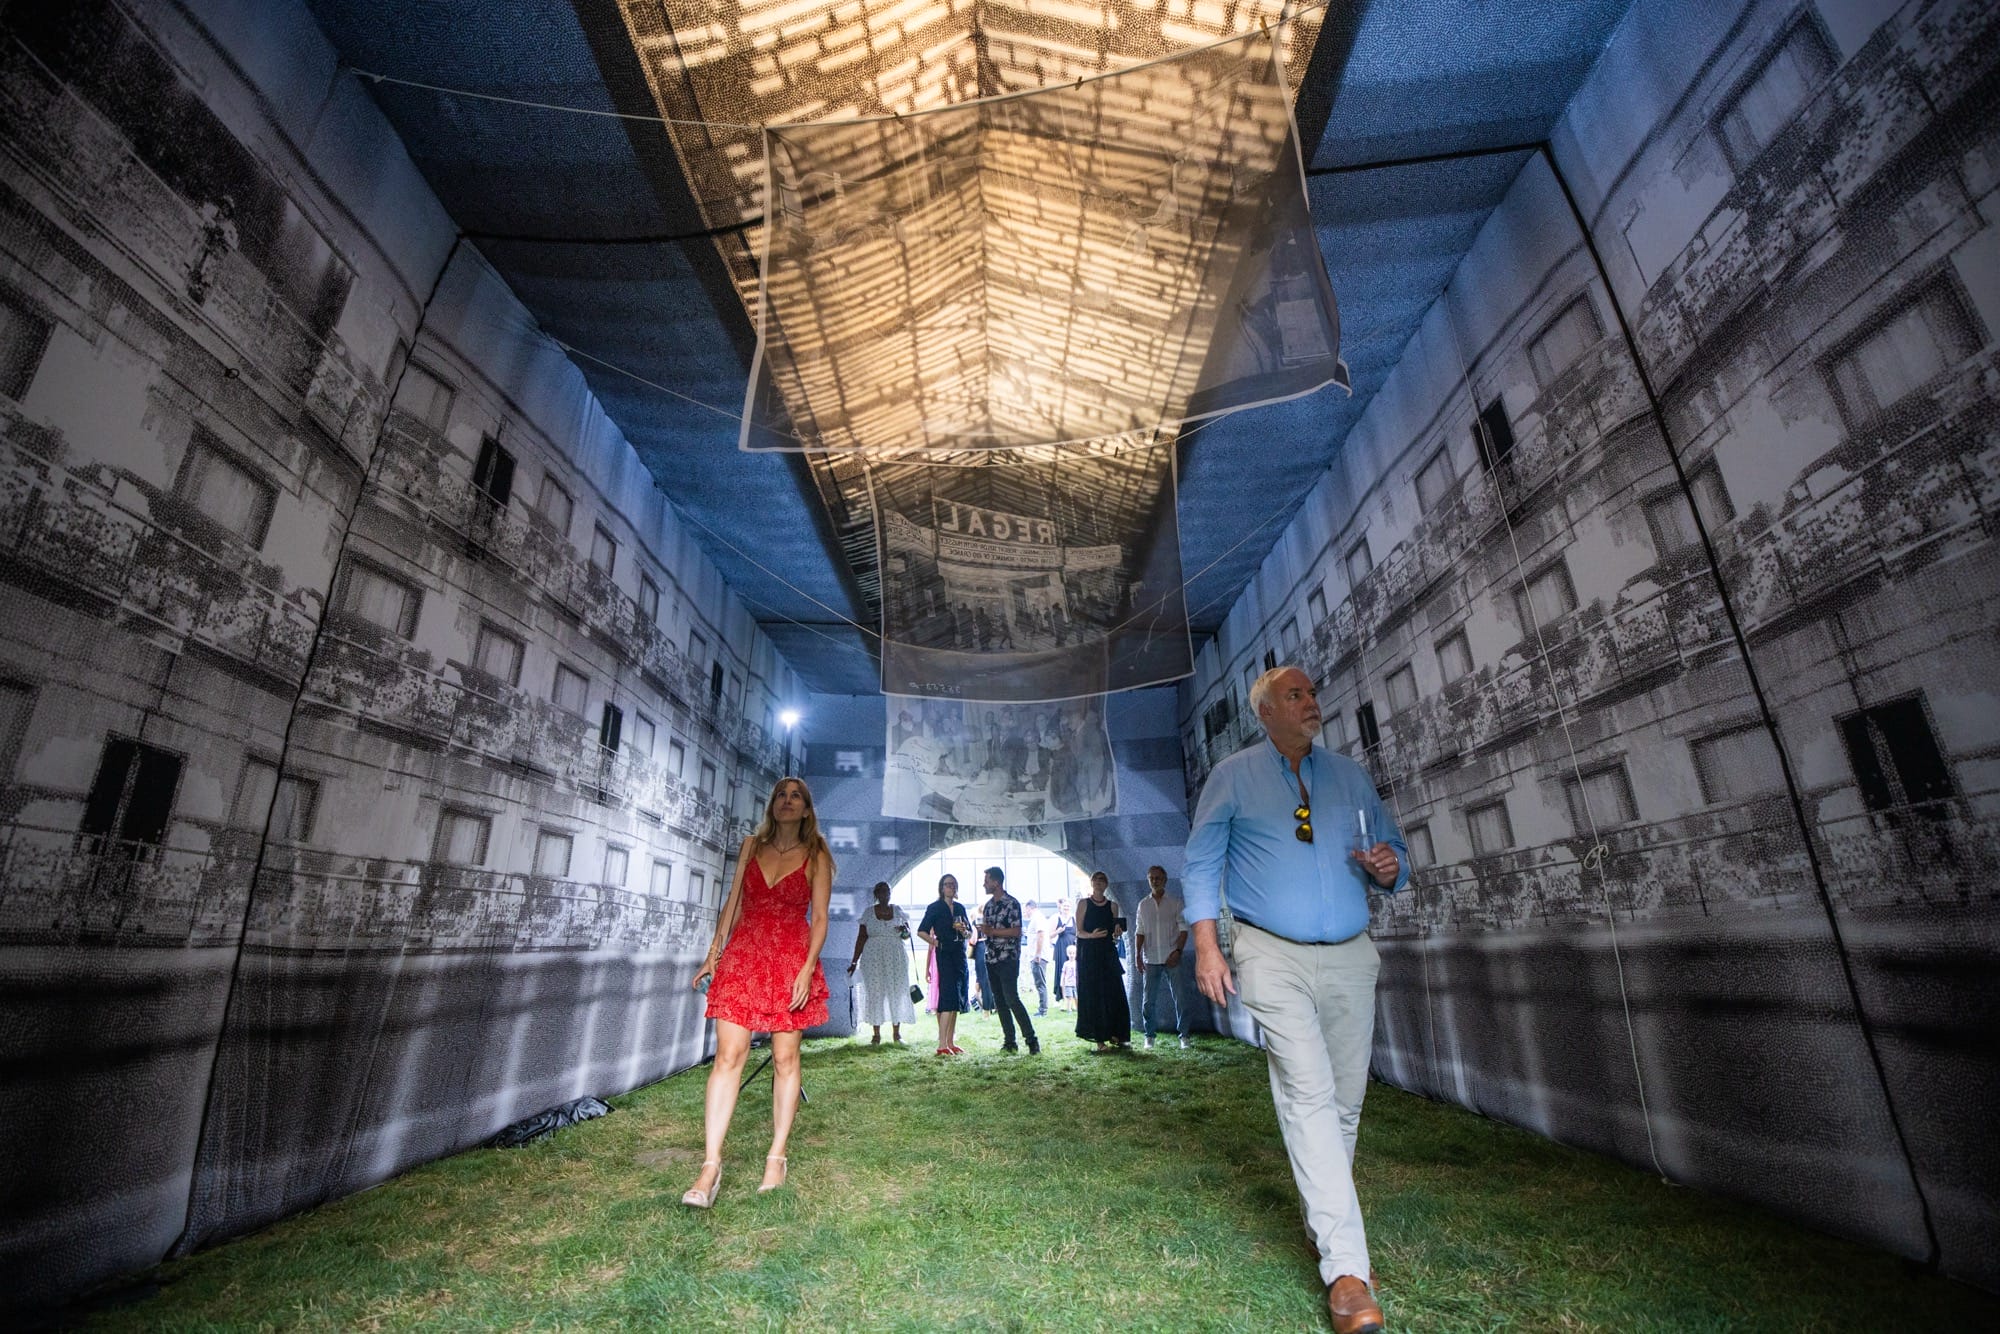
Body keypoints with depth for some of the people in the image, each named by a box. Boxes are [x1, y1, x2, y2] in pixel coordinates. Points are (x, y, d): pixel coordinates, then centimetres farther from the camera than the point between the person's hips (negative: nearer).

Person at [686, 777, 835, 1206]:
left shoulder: (816, 856, 2)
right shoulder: (751, 846, 11)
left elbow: (819, 918, -1)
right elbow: (733, 904, 12)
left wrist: (807, 968, -12)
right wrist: (713, 954, 6)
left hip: (792, 960, -2)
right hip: (743, 954, 2)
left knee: (785, 1058, 3)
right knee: (728, 1053, -6)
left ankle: (777, 1158, 15)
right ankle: (710, 1165, -2)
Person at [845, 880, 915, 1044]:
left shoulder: (898, 911, 8)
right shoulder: (869, 913, 3)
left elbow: (907, 936, 13)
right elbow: (861, 938, 3)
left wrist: (905, 930, -11)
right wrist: (854, 961, -1)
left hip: (895, 958, 2)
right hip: (873, 959, -1)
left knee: (897, 992, 0)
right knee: (874, 993, -3)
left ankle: (896, 1033, 10)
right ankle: (876, 1035, 5)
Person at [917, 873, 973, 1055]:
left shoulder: (960, 908, 14)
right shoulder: (935, 908, -2)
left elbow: (970, 932, 18)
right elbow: (921, 931, -5)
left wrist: (963, 931, -3)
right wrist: (935, 942, -14)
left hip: (960, 954, 6)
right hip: (944, 955, -6)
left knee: (957, 999, 8)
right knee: (949, 997, -14)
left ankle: (951, 1042, 16)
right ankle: (942, 1045, -14)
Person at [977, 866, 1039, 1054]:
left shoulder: (1011, 903, -9)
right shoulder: (988, 904, 14)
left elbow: (1016, 931, -15)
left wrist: (991, 931, -18)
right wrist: (981, 930, 0)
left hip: (1008, 959, -7)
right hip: (991, 959, 7)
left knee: (1012, 999, -12)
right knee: (999, 1002, 8)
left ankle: (1031, 1039, -4)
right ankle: (1009, 1041, 15)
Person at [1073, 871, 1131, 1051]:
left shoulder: (1112, 906, 10)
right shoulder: (1083, 903, 2)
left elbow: (1115, 933, 12)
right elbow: (1079, 931, -2)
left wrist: (1116, 933, -10)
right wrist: (1092, 935, -21)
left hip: (1108, 953, 3)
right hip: (1088, 954, -3)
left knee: (1114, 994, 0)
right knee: (1093, 995, -3)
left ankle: (1115, 1035, 12)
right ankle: (1099, 1039, 3)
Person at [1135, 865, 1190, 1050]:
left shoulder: (1175, 903, 2)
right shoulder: (1143, 905, 8)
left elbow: (1183, 930, 0)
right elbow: (1140, 932, 10)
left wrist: (1177, 951, -12)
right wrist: (1137, 956, 1)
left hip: (1171, 959, -2)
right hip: (1150, 960, 2)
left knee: (1179, 998, -1)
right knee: (1148, 1000, 4)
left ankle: (1183, 1035, 12)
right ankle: (1149, 1036, 16)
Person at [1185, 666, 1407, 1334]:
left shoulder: (1349, 775, 12)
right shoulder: (1233, 776, 1)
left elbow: (1393, 851, 17)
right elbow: (1201, 864, 1)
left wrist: (1390, 867, -8)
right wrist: (1206, 946, -8)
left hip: (1350, 957, 4)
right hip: (1274, 958, -4)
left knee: (1344, 1100, 11)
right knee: (1309, 1095, -11)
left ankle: (1325, 1222, 32)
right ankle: (1346, 1266, -3)